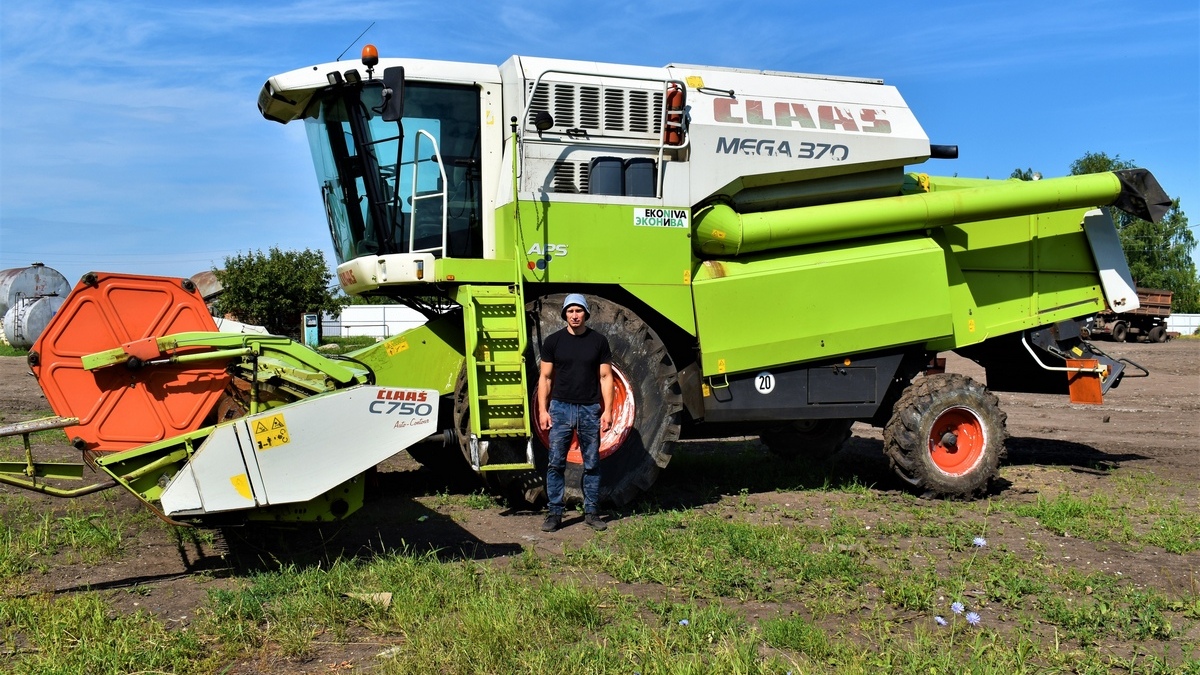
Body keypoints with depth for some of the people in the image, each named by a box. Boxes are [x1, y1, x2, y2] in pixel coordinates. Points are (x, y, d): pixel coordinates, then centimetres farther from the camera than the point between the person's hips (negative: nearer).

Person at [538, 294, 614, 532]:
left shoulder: (599, 341, 4)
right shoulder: (553, 341, 3)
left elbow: (605, 377, 5)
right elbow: (545, 377, 5)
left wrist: (607, 410, -3)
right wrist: (543, 410, -2)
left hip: (590, 410, 1)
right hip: (561, 408, 0)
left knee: (592, 464, 6)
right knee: (556, 463, -1)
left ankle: (591, 512, 15)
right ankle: (554, 513, 6)